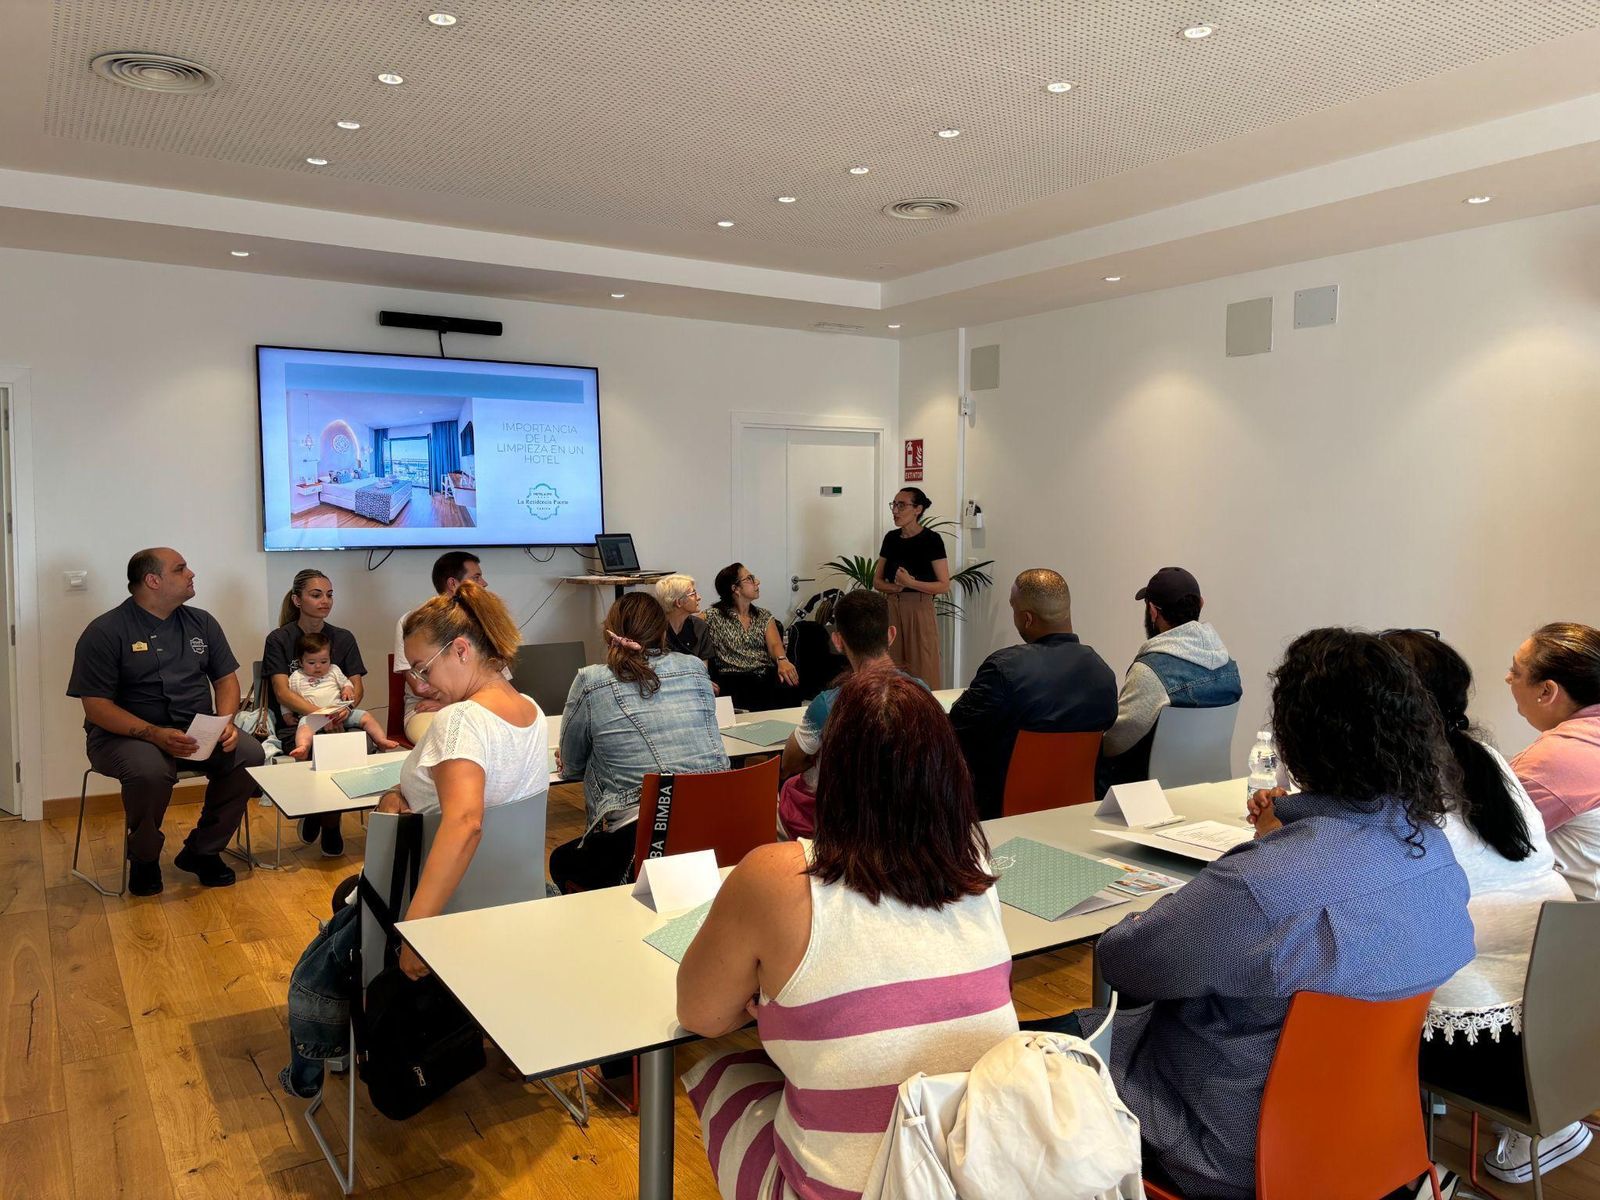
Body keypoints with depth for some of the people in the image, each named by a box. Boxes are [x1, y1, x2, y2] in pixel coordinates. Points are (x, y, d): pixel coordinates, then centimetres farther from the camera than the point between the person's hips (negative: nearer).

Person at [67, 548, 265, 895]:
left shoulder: (201, 622, 10)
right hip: (125, 734, -5)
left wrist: (226, 721, -10)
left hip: (197, 733, 5)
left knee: (250, 755, -22)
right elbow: (96, 707, -11)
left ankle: (203, 850, -3)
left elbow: (226, 678, 12)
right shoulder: (105, 632, -6)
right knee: (150, 771, -37)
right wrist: (154, 734, -26)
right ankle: (144, 858, -6)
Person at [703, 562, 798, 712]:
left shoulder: (764, 616, 19)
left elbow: (775, 644, 3)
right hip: (734, 680, -4)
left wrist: (782, 660, -21)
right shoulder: (714, 617, 6)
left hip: (767, 675, 4)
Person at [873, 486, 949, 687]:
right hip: (892, 608, 5)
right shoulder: (891, 538, 9)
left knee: (922, 673, -3)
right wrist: (896, 587, -8)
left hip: (920, 610, -5)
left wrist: (910, 583, -20)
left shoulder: (931, 540, -6)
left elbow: (944, 586, -8)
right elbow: (877, 581, 13)